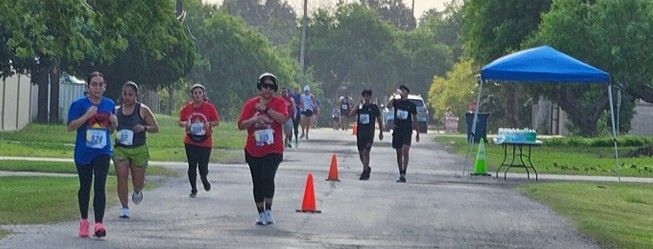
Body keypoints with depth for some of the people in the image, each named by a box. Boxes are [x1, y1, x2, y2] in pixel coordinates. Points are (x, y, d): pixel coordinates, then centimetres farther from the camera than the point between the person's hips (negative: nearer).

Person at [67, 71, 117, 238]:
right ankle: (84, 221, 26)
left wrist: (113, 123, -5)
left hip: (103, 151, 1)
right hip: (83, 152, -1)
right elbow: (70, 127, -11)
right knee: (85, 187, 11)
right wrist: (87, 115, -22)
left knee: (100, 186, -11)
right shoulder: (79, 104, -4)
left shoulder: (109, 105, 8)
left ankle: (99, 224, -15)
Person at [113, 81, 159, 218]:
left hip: (139, 150, -1)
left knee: (138, 182, 7)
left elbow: (156, 128, 0)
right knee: (122, 176, -14)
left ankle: (137, 191, 45)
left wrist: (144, 128, -18)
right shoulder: (116, 111, 6)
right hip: (120, 149, 1)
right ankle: (124, 208, -5)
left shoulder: (143, 110, -2)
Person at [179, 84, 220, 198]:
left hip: (205, 142, -1)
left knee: (203, 167, -2)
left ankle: (204, 179, 34)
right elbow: (180, 122, 12)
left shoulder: (209, 107, -2)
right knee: (192, 166, 2)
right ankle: (193, 190, 15)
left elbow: (217, 121, 3)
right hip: (191, 142, 1)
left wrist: (209, 124, -17)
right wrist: (185, 124, -11)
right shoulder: (186, 108, 3)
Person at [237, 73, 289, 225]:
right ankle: (260, 213, 18)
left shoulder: (279, 102, 1)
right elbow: (241, 125, -2)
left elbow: (284, 119, -18)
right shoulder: (250, 104, 4)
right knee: (257, 183, 7)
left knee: (268, 178, -17)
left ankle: (268, 211, -3)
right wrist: (254, 120, -21)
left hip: (273, 151, -3)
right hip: (253, 151, 3)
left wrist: (266, 109, -19)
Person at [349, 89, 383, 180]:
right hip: (360, 133, 4)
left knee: (366, 151, -13)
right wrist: (358, 105, -13)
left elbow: (379, 120, 10)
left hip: (369, 133, -4)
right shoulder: (360, 106, 7)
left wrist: (381, 132, 9)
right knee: (361, 153, 9)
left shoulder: (374, 107, 2)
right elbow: (351, 114, -5)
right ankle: (367, 168, 31)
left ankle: (365, 172, -11)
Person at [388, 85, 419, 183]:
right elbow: (389, 105, -15)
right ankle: (401, 174, 14)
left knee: (405, 151, -16)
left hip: (407, 130, -3)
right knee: (399, 153, 6)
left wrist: (417, 133, 8)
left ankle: (403, 174, -19)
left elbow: (415, 119, 10)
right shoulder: (396, 102, 8)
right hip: (397, 130, 3)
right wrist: (395, 96, -26)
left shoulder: (411, 105, 6)